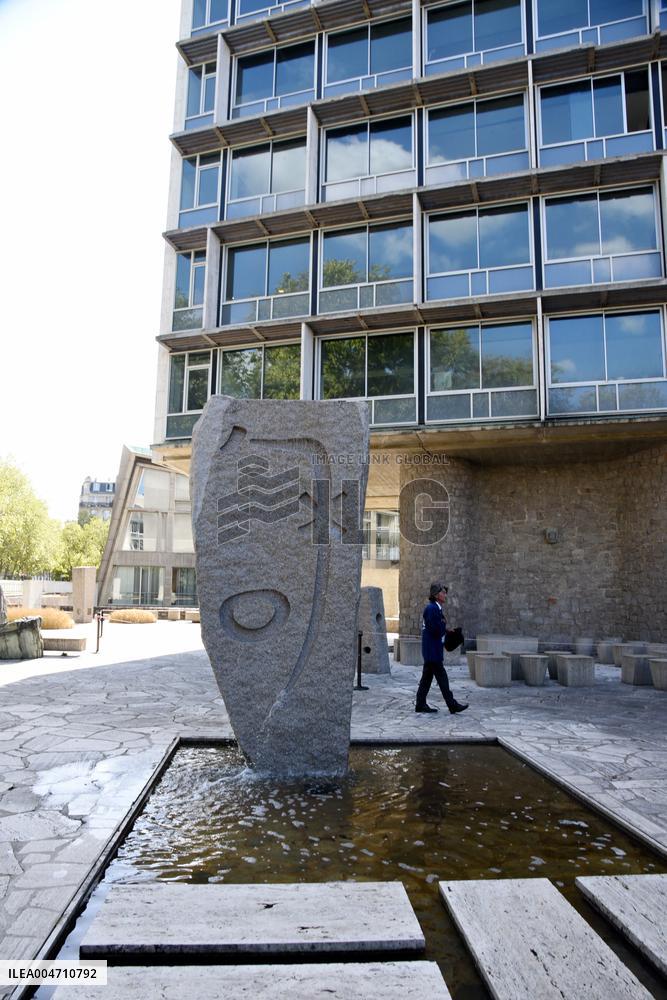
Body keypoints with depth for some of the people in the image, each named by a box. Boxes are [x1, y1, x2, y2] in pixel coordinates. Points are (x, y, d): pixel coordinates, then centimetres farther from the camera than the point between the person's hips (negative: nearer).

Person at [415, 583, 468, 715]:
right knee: (441, 677, -5)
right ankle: (452, 705, 0)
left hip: (431, 650, 10)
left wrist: (444, 628, 0)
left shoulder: (436, 608, 15)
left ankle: (420, 704, 17)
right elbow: (436, 630, -22)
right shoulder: (431, 608, -17)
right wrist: (445, 627, -5)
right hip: (432, 650, -10)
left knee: (427, 677, 12)